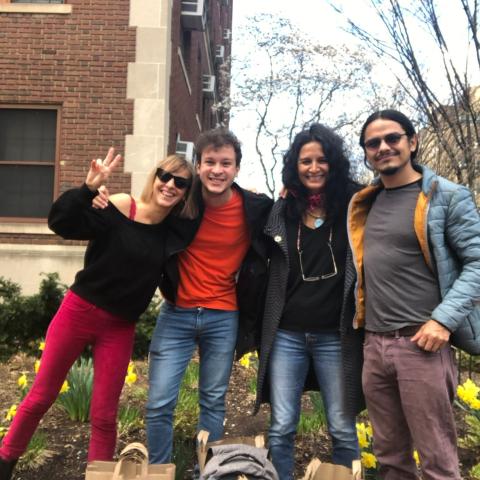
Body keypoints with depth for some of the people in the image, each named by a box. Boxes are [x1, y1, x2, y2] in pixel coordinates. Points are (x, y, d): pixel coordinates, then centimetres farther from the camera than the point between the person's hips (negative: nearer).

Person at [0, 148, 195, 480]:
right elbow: (61, 223, -22)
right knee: (41, 396, 13)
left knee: (104, 416, 8)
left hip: (121, 328, 2)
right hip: (79, 311, -2)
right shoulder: (119, 208, -14)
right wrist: (89, 187, -39)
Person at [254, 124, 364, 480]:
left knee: (343, 429, 10)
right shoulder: (280, 211, 7)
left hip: (336, 336, -2)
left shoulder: (354, 206, -1)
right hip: (286, 335, 2)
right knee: (281, 428, 8)